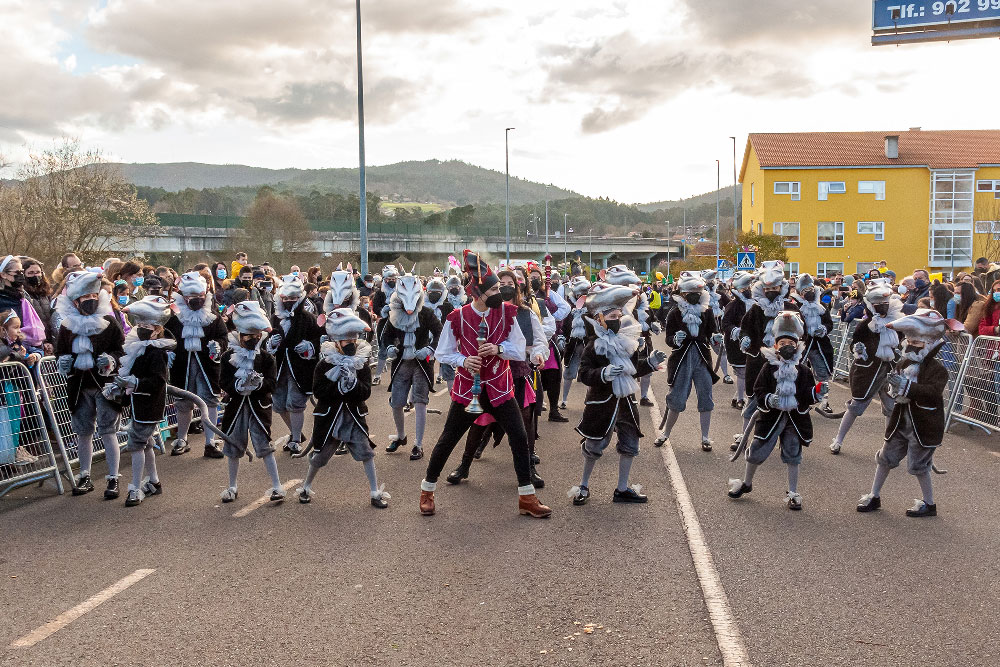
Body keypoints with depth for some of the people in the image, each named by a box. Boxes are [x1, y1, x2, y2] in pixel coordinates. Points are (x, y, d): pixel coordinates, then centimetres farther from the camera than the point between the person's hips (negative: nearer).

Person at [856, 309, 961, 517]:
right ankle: (874, 496, 26)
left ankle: (929, 503, 22)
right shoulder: (904, 363, 2)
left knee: (918, 464, 2)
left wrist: (906, 387, -40)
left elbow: (933, 393, -33)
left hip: (923, 427, -7)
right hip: (901, 421, 7)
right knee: (886, 457, 13)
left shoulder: (937, 369, -17)